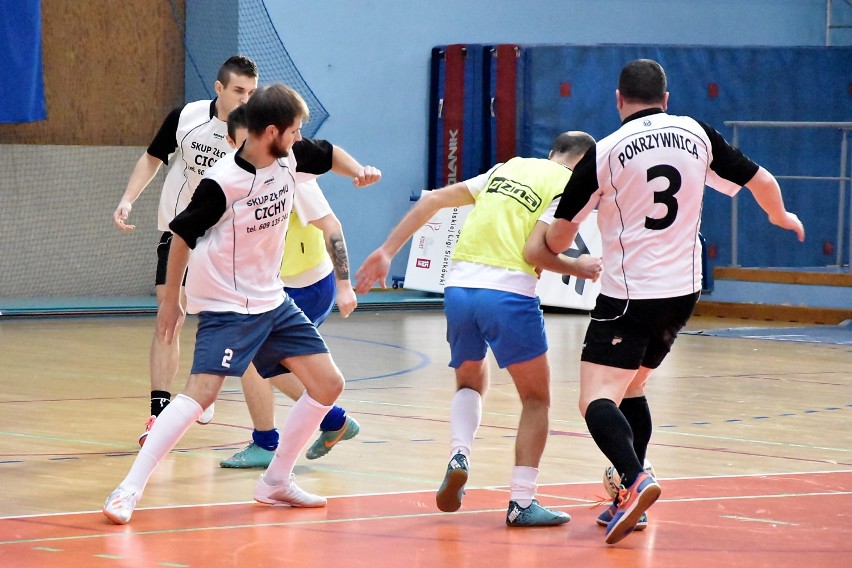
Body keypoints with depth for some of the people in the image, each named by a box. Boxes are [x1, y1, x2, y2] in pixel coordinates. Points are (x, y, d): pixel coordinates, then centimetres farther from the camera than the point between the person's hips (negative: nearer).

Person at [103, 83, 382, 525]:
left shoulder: (290, 158, -3)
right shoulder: (223, 182, -22)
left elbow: (329, 155, 19)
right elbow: (182, 236, -11)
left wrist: (359, 171, -3)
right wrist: (170, 301, -2)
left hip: (273, 301, 8)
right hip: (227, 306, -8)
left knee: (328, 384, 6)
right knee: (202, 391, -24)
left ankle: (275, 482, 18)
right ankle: (129, 489, -24)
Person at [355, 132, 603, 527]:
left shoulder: (508, 169, 22)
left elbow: (435, 199, 15)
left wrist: (387, 252, 15)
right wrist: (578, 268, 9)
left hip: (459, 286, 5)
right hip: (508, 292, -5)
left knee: (470, 382, 28)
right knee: (536, 398, 12)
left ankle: (459, 455, 1)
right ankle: (522, 501, 4)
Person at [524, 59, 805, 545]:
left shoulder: (605, 152, -7)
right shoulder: (697, 135, 4)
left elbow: (561, 232, 0)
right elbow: (762, 182, 12)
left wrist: (544, 253, 24)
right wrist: (782, 216, 35)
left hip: (630, 294, -6)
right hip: (684, 290, 6)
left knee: (599, 399, -11)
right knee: (631, 390, 22)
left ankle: (635, 478, -35)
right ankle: (631, 502, 20)